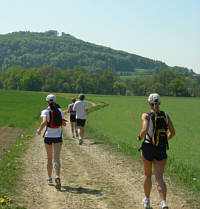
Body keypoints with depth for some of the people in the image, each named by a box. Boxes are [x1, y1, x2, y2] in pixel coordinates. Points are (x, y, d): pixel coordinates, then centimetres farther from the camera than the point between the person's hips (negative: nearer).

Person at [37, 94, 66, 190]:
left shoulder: (45, 111, -6)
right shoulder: (60, 111, 2)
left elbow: (44, 122, -22)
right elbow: (63, 124, -1)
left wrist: (39, 130, -5)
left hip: (48, 136, -1)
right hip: (58, 136, 1)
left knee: (49, 158, 16)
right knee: (56, 159, -6)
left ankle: (49, 178, 27)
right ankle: (57, 176, -29)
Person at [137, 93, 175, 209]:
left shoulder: (146, 116, -8)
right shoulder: (165, 115, 2)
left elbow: (145, 130, -24)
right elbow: (172, 132, -1)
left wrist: (140, 137, -3)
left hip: (148, 148, -2)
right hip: (162, 151, 2)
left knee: (147, 175, 20)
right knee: (159, 178, 1)